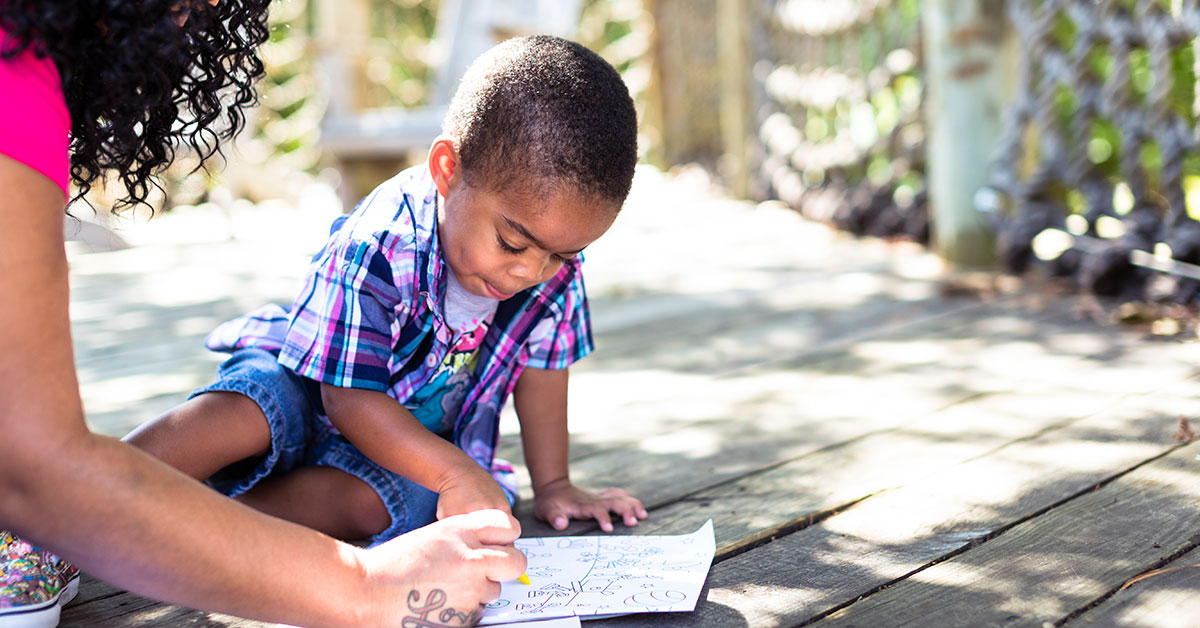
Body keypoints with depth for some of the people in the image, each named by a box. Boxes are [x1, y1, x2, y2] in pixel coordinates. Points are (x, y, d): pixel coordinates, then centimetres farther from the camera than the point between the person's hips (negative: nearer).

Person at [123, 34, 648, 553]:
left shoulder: (553, 262, -18)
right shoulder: (376, 250, -33)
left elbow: (541, 367, -1)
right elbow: (350, 399, -29)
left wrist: (552, 486, 4)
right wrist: (455, 471, -39)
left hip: (425, 438, 4)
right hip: (311, 389, -3)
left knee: (365, 501, -29)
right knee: (244, 410, -35)